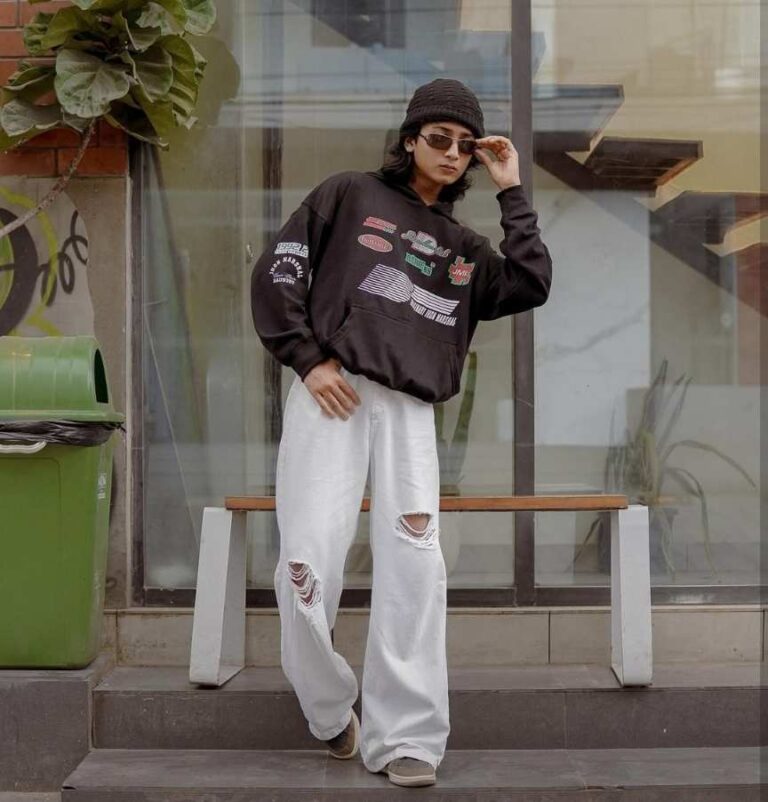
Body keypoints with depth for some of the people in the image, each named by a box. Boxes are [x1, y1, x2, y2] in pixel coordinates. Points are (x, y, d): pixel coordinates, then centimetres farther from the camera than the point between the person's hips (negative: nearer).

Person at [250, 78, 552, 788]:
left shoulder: (463, 245, 24)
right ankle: (331, 715, 12)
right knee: (310, 562, -10)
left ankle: (406, 737, -4)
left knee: (415, 565, -10)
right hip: (331, 393, -3)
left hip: (410, 411, 3)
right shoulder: (350, 195, 14)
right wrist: (307, 357, -5)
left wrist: (511, 193, 10)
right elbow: (278, 271, 6)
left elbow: (533, 288, 8)